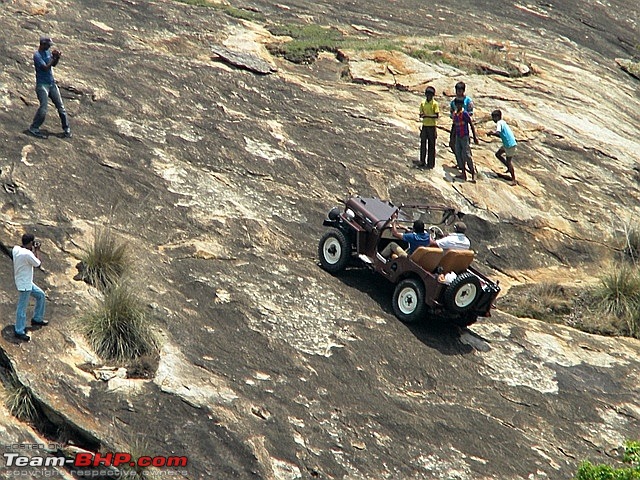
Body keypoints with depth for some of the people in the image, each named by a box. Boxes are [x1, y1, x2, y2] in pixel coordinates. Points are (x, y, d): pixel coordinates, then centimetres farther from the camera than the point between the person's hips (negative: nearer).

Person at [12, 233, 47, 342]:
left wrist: (33, 250, 7)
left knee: (41, 295, 24)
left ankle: (37, 319, 36)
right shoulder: (27, 254, -29)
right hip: (24, 284, -10)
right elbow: (37, 263, -13)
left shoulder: (15, 249, -2)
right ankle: (19, 332, 13)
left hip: (26, 282, 10)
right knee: (22, 308, 2)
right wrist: (37, 250, -4)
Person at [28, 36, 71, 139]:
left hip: (52, 83, 7)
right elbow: (45, 68, -21)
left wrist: (57, 57, -5)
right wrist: (53, 58, -19)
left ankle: (66, 128, 16)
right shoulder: (37, 55, -15)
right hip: (42, 84, -7)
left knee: (60, 106, 8)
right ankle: (34, 128, -2)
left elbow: (54, 64, 14)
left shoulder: (48, 52, 8)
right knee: (43, 108, -15)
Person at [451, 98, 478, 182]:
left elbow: (471, 124, -10)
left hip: (465, 137, -7)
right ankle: (463, 174, 11)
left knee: (466, 155, -8)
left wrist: (475, 137, -11)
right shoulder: (454, 114, 8)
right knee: (458, 155, 5)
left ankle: (473, 173, 0)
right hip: (458, 137, 7)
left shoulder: (465, 114, -12)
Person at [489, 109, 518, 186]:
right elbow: (501, 135, 21)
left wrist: (490, 133, -14)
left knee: (508, 161, -5)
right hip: (507, 144, 10)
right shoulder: (502, 122, 16)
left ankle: (514, 180, -1)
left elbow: (497, 133, -30)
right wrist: (493, 133, 9)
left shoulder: (499, 123, -14)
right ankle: (509, 168, 23)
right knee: (498, 154, 19)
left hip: (510, 144, -10)